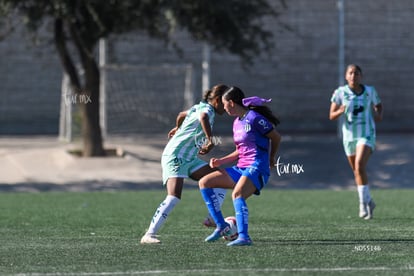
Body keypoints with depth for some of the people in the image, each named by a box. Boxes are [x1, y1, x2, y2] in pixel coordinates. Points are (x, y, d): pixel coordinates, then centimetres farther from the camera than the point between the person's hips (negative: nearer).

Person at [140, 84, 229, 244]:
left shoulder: (200, 107, 16)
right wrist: (210, 140, -41)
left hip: (190, 159, 10)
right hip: (175, 157, -10)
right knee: (174, 197, -24)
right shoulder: (207, 110, -13)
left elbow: (182, 114, 37)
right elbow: (203, 118, -40)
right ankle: (149, 235, -25)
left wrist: (177, 128, 55)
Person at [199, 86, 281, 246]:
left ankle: (244, 237, -41)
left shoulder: (254, 118, -10)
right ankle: (221, 226, 4)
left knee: (237, 194, -35)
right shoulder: (237, 122, 17)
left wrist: (271, 158, 13)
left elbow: (276, 137, -2)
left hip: (256, 169, -10)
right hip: (241, 169, 10)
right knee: (204, 183, 5)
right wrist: (221, 161, 11)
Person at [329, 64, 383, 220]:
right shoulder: (340, 93, -3)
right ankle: (369, 201, 32)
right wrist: (340, 111, -23)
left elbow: (379, 106, 18)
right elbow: (331, 116, -1)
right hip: (349, 136, 3)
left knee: (359, 166, -24)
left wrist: (379, 115, -4)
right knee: (357, 171, 12)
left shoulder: (370, 91, -1)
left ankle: (363, 203, -18)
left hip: (366, 135, -3)